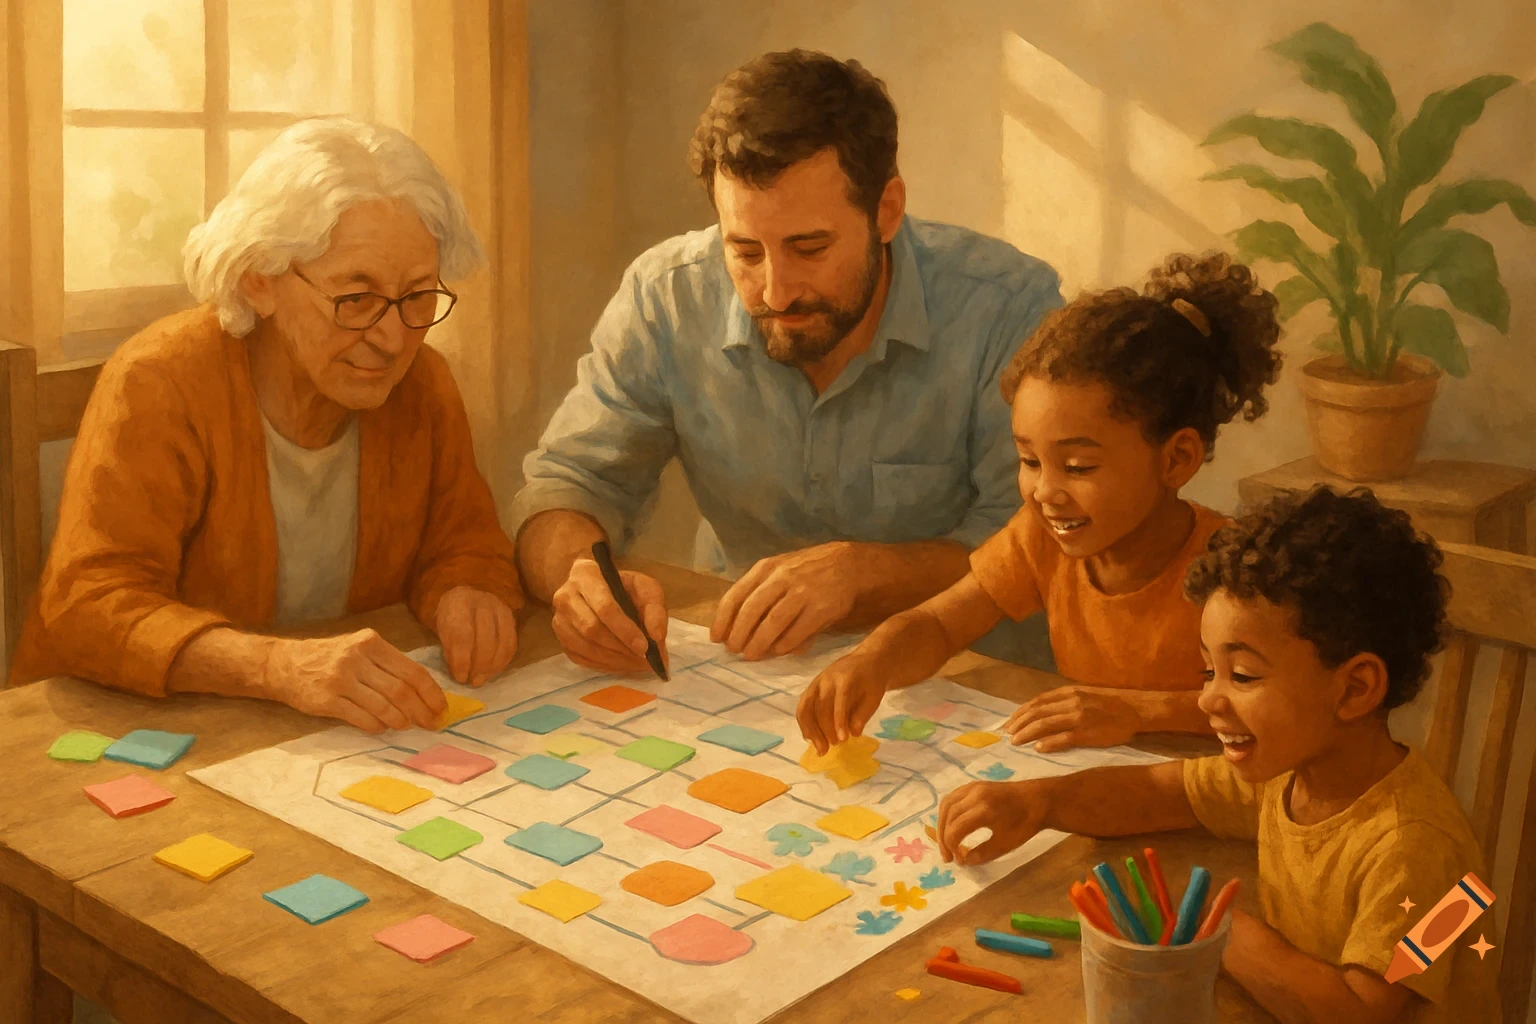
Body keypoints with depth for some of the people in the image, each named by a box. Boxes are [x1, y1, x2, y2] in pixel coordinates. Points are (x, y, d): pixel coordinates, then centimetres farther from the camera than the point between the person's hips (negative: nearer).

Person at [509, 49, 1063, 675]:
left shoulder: (1010, 308, -18)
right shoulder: (666, 299, -9)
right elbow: (566, 485, -4)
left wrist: (861, 572, -31)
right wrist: (580, 575, -27)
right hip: (738, 669, 3)